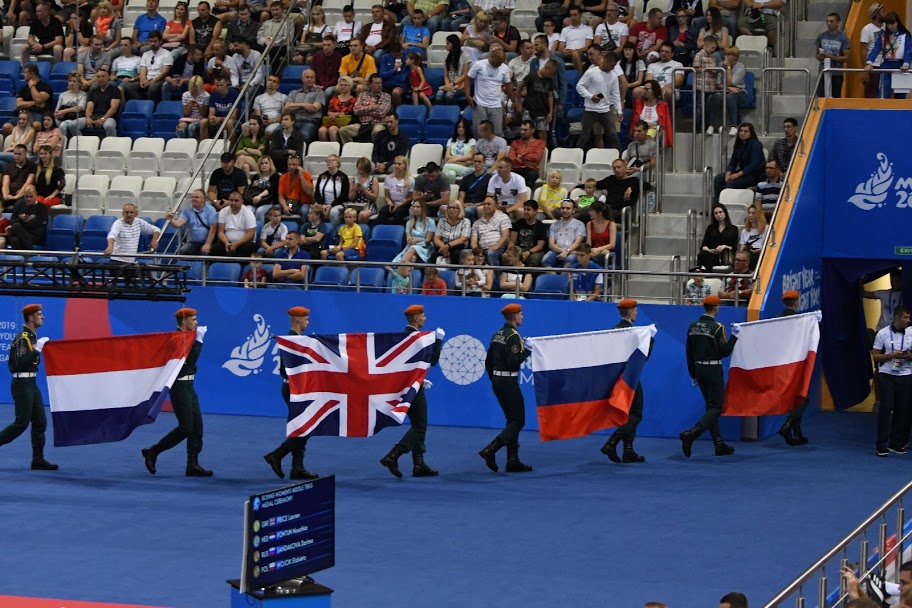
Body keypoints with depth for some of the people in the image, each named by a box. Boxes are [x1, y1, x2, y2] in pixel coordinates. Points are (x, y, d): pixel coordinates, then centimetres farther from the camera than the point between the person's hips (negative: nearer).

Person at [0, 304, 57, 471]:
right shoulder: (22, 338, -14)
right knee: (22, 423, -9)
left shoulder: (32, 337, 15)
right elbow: (20, 363, -23)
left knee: (40, 422, 6)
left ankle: (38, 460, 7)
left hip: (31, 384, 10)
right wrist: (37, 349, -24)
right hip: (22, 383, -10)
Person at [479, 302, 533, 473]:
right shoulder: (513, 336, -15)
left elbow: (488, 361, 15)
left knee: (512, 420, 14)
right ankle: (490, 450, -19)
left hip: (497, 381, 9)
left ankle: (513, 461, 12)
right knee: (518, 421, -5)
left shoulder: (497, 335, 12)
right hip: (509, 381, -9)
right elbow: (513, 362, -24)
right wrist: (526, 351, -14)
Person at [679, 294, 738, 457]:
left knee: (711, 405, 14)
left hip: (699, 369, 7)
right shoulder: (717, 327, -15)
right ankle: (691, 435, -22)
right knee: (716, 407, -4)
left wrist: (693, 375, 17)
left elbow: (689, 352, 10)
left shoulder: (693, 327, 6)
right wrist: (734, 336, -5)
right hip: (713, 370, -7)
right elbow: (724, 351, -15)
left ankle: (719, 444, 15)